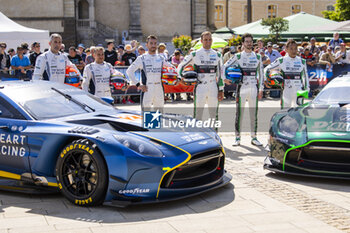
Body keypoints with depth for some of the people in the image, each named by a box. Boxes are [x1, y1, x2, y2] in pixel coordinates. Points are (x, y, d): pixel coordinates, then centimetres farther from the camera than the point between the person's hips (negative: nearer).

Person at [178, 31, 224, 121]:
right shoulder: (195, 54, 2)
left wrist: (221, 90, 8)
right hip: (200, 87, -3)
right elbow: (181, 66, 9)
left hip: (213, 88, 3)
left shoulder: (217, 55, 10)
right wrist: (181, 77, -8)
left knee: (214, 115, 7)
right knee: (198, 114, -4)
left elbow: (220, 74, 12)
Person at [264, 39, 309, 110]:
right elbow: (267, 69, 7)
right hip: (286, 90, -2)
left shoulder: (302, 61, 8)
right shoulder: (281, 61, 1)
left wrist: (306, 88, 14)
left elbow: (305, 75, 18)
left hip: (298, 90, 2)